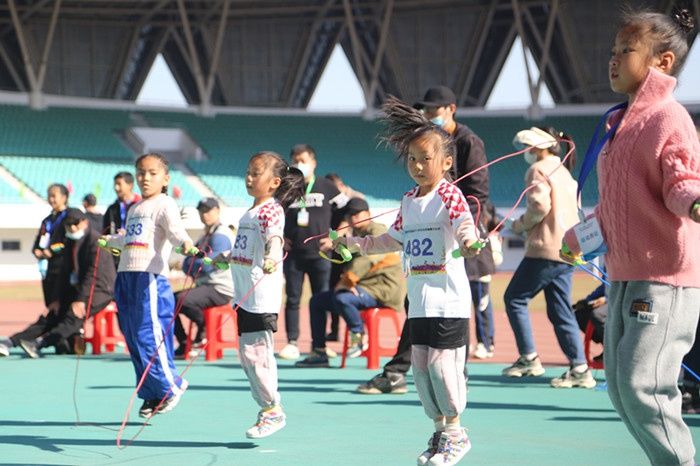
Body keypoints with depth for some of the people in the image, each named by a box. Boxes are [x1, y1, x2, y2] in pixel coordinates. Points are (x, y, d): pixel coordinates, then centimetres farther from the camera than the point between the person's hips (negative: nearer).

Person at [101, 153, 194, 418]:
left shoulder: (164, 204, -3)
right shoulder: (134, 210, 23)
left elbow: (174, 228, -22)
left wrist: (185, 242, -44)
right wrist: (109, 241, 61)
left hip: (150, 277, -8)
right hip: (126, 276, 8)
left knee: (149, 335, -13)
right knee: (133, 338, 8)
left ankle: (170, 387, 3)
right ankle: (151, 395, 16)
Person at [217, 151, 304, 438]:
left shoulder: (271, 210, -11)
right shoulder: (250, 212, 18)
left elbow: (275, 236, -31)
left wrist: (272, 256, -51)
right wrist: (227, 257, 50)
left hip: (262, 296, -10)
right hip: (245, 294, 10)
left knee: (255, 352, -10)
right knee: (247, 355, 12)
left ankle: (273, 411, 0)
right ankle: (268, 409, 20)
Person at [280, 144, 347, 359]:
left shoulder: (326, 187, 3)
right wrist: (280, 238, 5)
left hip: (319, 253, -1)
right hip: (293, 253, 1)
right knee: (292, 299, 1)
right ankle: (292, 343, 3)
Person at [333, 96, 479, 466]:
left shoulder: (449, 196, -10)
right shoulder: (409, 201, 13)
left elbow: (465, 227, -26)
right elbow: (393, 240, 26)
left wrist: (469, 242, -47)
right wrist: (354, 244, 25)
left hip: (448, 300, -7)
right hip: (419, 302, 7)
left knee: (441, 364, -7)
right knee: (420, 366, 8)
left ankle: (455, 432, 9)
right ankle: (440, 429, 21)